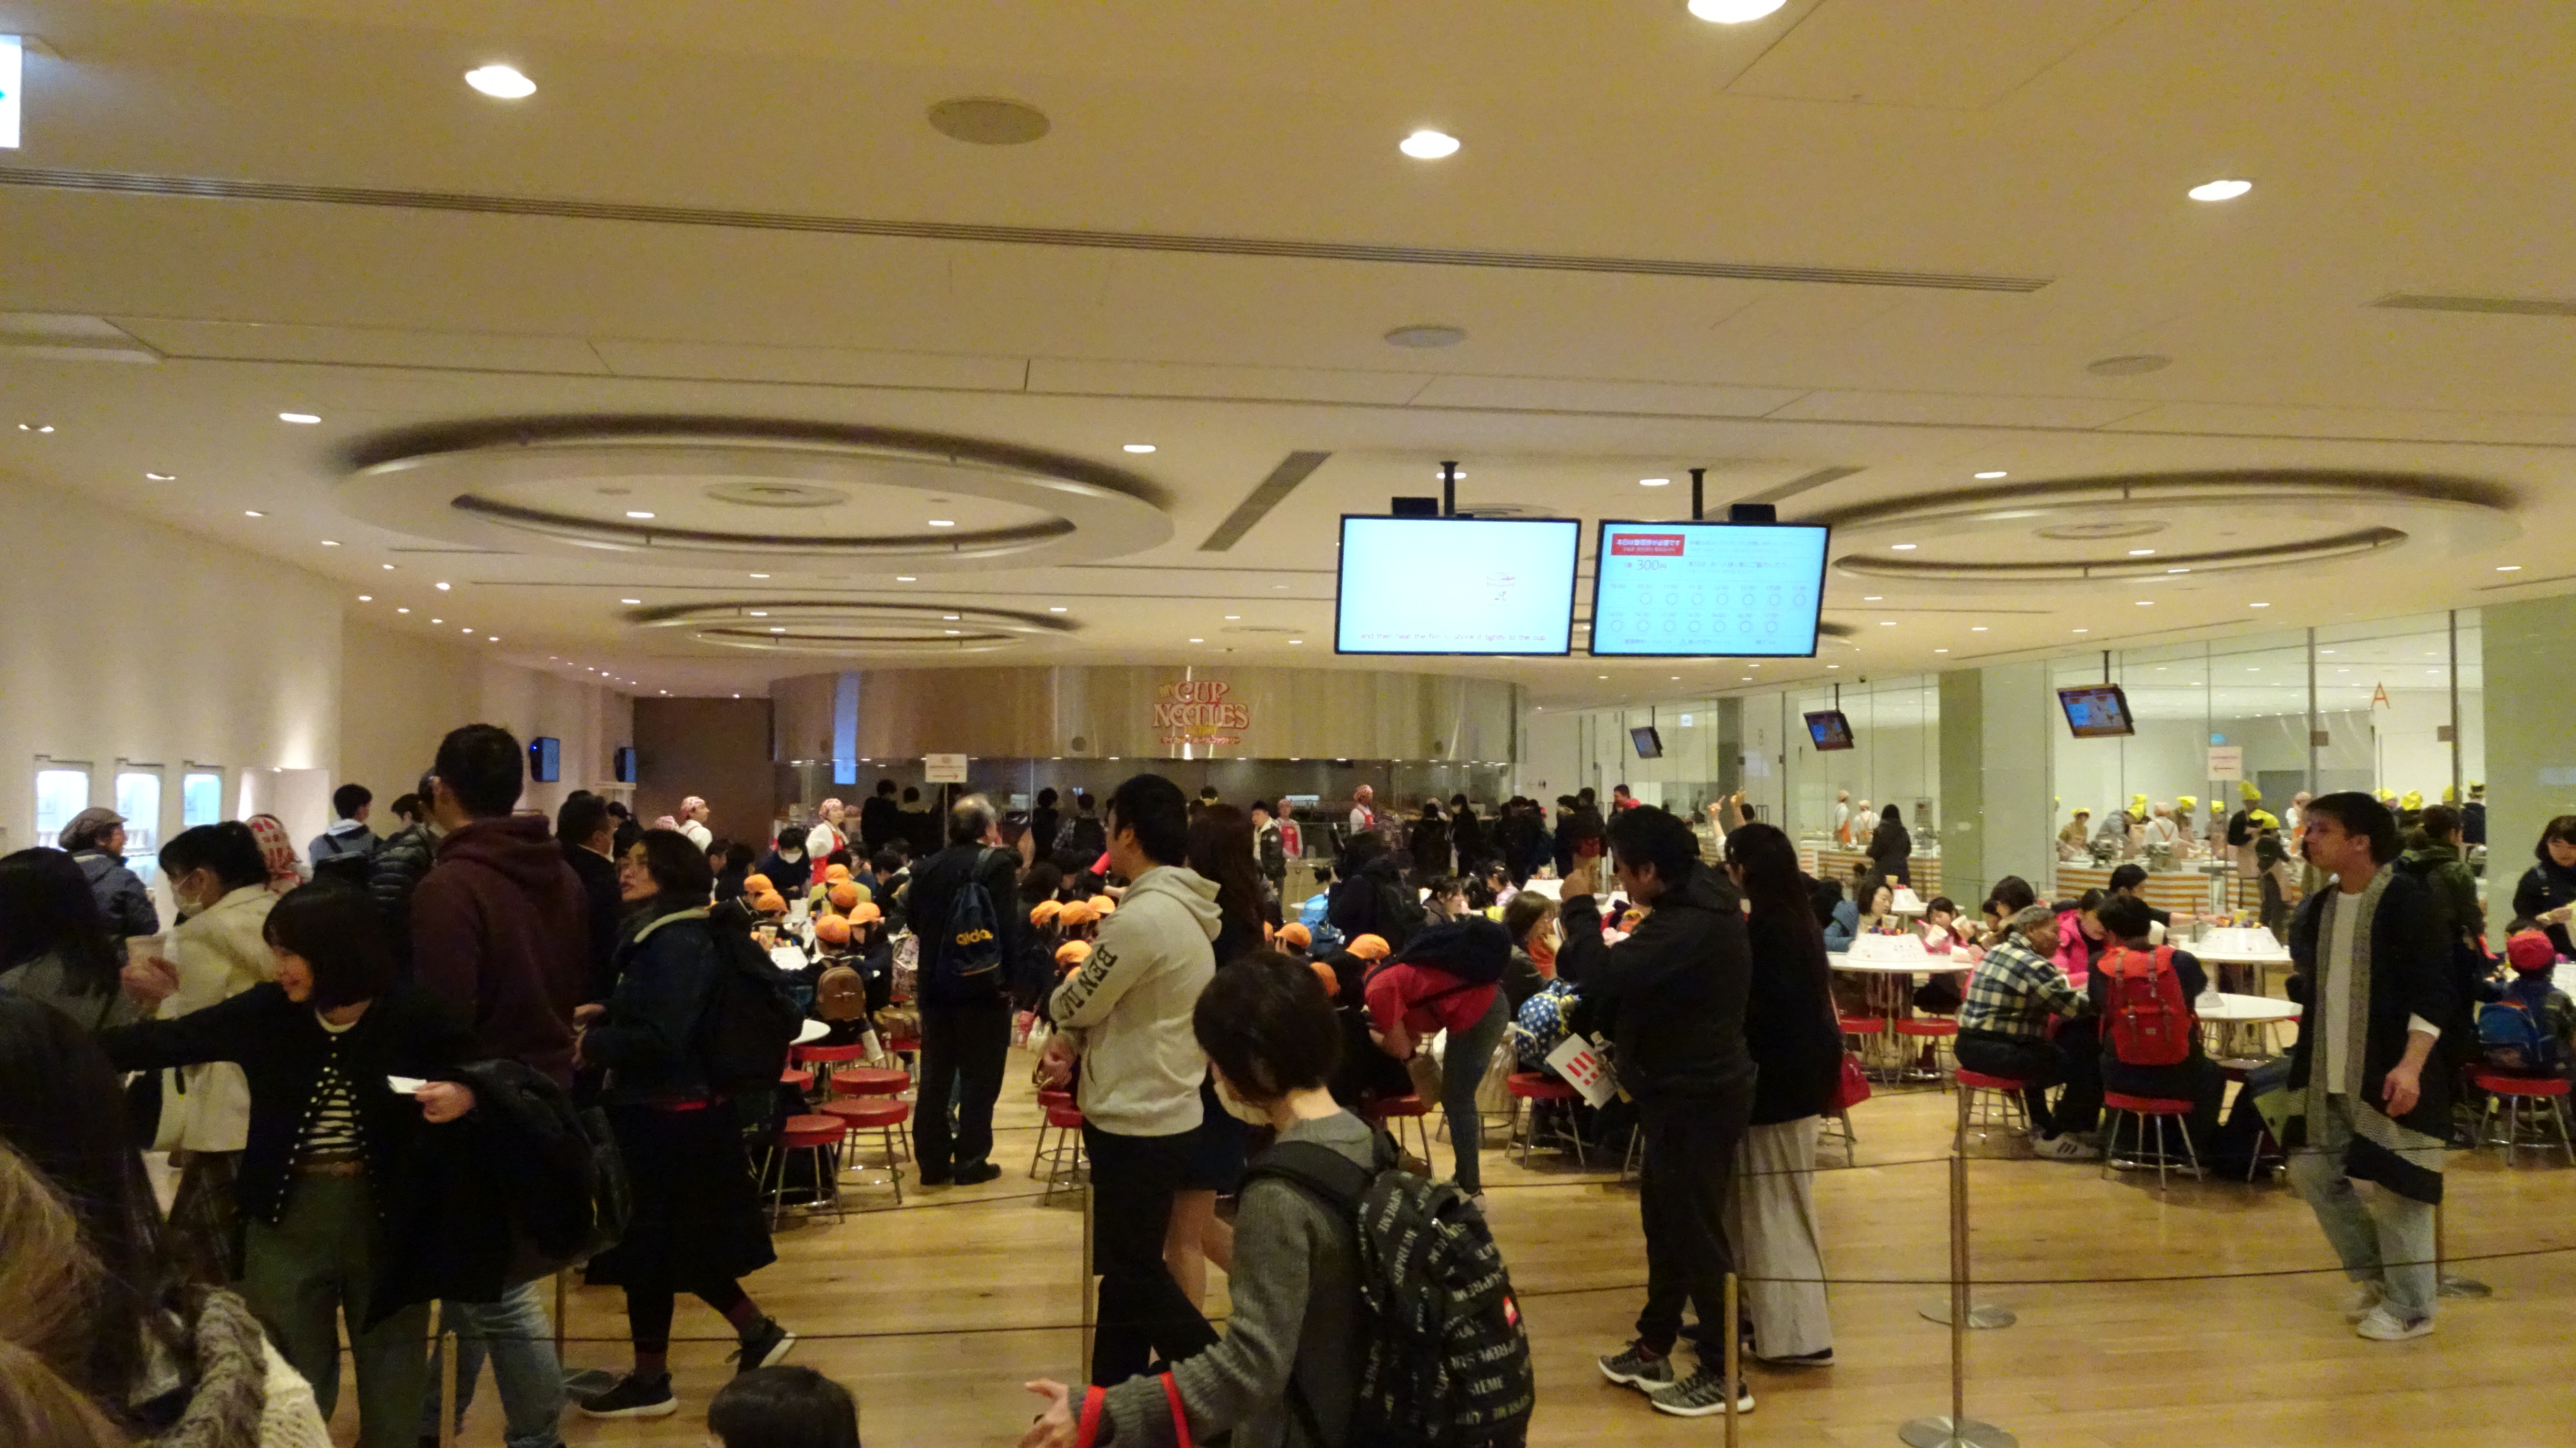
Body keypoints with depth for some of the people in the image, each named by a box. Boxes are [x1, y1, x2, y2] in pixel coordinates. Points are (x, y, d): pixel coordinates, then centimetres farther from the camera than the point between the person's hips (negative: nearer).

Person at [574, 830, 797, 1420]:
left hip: (666, 1116, -10)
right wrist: (602, 1019, 8)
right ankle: (759, 1331, 27)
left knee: (647, 1244, 2)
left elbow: (662, 1039, -25)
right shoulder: (664, 933, 12)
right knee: (678, 1241, 17)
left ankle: (651, 1381, 15)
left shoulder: (677, 943, -20)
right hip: (664, 1110, 10)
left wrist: (589, 1044, -16)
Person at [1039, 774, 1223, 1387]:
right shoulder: (1182, 909, 8)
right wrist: (1073, 1042, -1)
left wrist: (1057, 1000, 9)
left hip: (1138, 1122, -9)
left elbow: (1076, 1002, -14)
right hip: (1152, 1114, 9)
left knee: (1139, 1275, 3)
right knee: (1125, 1268, 17)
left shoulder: (1144, 916, -24)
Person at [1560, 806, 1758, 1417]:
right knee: (1666, 1221, 18)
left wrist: (1580, 907, -21)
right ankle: (1654, 1349, 31)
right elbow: (1629, 979, 14)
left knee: (1696, 1232, 1)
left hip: (1696, 1098, -10)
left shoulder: (1690, 925, -29)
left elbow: (1602, 977, -34)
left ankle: (1724, 1376, 13)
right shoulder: (1695, 902, 5)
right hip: (1686, 1088, 10)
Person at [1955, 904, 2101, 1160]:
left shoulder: (1996, 951, 12)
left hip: (1968, 1046, 10)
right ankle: (2053, 1138, 12)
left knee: (2037, 1053, 37)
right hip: (2000, 1054, -10)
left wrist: (2057, 980, 11)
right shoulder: (2036, 966, -15)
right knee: (2086, 1065, 0)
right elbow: (2077, 1009, -12)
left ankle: (2041, 1126, 45)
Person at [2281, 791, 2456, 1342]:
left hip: (2389, 1074, -8)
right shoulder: (2318, 907, 10)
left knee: (2397, 1186, 0)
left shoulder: (2406, 901, -13)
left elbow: (2434, 992, -17)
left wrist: (2411, 1064, -24)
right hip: (2328, 1074, 8)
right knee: (2313, 1170, 10)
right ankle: (2374, 1277, 29)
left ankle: (2410, 1308, 16)